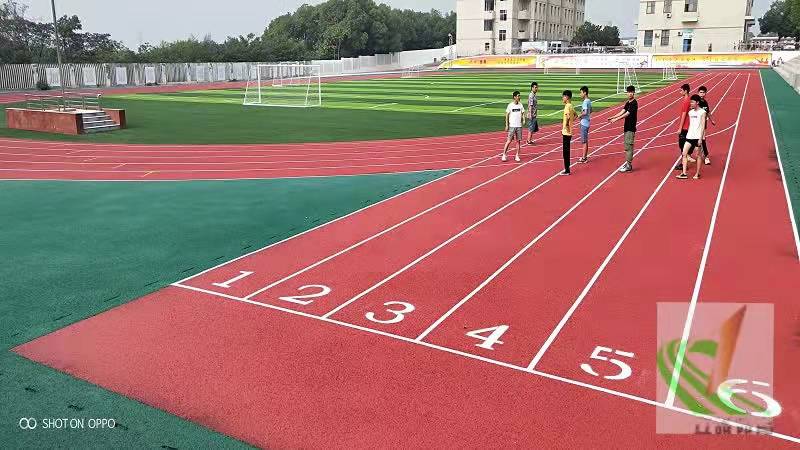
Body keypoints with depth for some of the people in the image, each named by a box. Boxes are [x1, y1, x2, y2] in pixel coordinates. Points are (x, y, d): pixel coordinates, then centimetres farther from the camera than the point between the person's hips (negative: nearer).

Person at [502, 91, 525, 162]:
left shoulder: (520, 105, 6)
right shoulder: (510, 105, -3)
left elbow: (523, 113, 8)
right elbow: (507, 115, 0)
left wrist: (524, 119, -12)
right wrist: (507, 125, -5)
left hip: (519, 126, 3)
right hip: (512, 126, -3)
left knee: (518, 141, 3)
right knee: (509, 141, -5)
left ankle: (517, 156, 10)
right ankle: (504, 155, 2)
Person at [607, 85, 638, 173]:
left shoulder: (634, 103, -14)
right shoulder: (628, 103, 13)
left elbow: (626, 114, -21)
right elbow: (622, 112, 6)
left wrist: (616, 119, -26)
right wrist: (612, 117, -5)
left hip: (631, 128, -9)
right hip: (627, 127, 9)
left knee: (629, 146, -8)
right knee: (627, 146, 13)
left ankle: (629, 165, -4)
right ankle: (628, 163, 20)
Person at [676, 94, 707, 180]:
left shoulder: (702, 112, -6)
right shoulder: (690, 112, 12)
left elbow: (703, 126, -10)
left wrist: (700, 138, -15)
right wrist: (688, 134, 14)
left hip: (698, 137, -6)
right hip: (690, 136, 6)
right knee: (684, 153, -2)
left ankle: (697, 174, 11)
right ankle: (684, 173, 0)